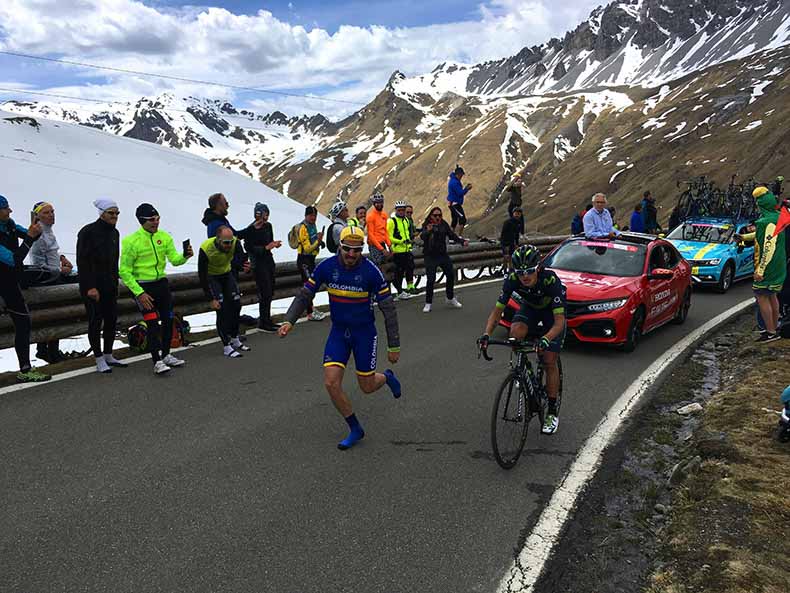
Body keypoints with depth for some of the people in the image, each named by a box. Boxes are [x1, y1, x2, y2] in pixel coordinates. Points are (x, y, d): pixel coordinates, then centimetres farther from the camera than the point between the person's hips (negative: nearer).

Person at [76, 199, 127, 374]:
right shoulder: (88, 232, -10)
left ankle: (108, 356, 22)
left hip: (109, 286, 7)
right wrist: (90, 287, -19)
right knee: (95, 322, -2)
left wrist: (115, 282, 15)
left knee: (112, 320, 9)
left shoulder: (114, 233, 12)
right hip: (92, 286, -7)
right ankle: (99, 360, 7)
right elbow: (82, 261, -14)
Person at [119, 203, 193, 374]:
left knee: (168, 320, 12)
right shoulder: (131, 241, -14)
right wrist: (139, 293, -18)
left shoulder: (164, 237, 1)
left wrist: (185, 256, -27)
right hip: (142, 286, -6)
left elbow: (174, 259, -4)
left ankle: (166, 355, 29)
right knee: (152, 323, -11)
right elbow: (124, 271, -13)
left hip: (162, 283, 6)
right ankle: (157, 362, -5)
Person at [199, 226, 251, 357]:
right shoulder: (205, 249, -34)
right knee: (222, 309, -14)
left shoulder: (235, 243, -25)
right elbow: (202, 275, -26)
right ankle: (226, 346, -6)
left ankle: (235, 340, 22)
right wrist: (211, 299, -25)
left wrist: (245, 266, -39)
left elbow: (241, 259, -12)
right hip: (211, 277, -4)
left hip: (227, 274, 5)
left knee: (236, 305, 4)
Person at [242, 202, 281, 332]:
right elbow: (249, 248, -17)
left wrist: (275, 244, -3)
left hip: (268, 260, 8)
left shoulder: (268, 226, 7)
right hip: (258, 263, -8)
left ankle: (267, 320, 24)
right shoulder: (250, 230, -14)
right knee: (265, 293, -7)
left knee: (270, 292, 12)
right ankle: (262, 322, 3)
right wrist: (266, 247, -22)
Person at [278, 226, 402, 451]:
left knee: (367, 387, 7)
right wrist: (289, 321, -17)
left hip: (364, 332, -2)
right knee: (331, 383, -10)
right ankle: (355, 430, 12)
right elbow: (305, 295, -2)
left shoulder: (371, 271, -18)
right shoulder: (326, 267, -11)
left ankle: (387, 377, 45)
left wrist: (393, 346, -10)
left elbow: (388, 309, -12)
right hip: (338, 331, 3)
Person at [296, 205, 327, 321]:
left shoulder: (312, 225, 9)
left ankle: (311, 309, 30)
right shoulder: (303, 228, -18)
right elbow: (307, 248, -23)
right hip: (304, 260, -9)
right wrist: (317, 241, -36)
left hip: (311, 258, 10)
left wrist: (319, 241, 6)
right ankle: (310, 314, -6)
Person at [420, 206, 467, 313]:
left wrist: (462, 241, -10)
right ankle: (428, 303, 7)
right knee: (431, 279, -8)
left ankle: (451, 299, 30)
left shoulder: (444, 224, 2)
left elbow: (452, 235, 5)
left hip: (443, 255, 5)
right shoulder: (426, 225, -11)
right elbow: (422, 237, -28)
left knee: (451, 275, 10)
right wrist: (427, 231, -49)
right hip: (430, 256, -5)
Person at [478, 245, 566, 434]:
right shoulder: (512, 280, -28)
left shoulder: (551, 280, -38)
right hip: (530, 308, 3)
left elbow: (559, 321, -40)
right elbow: (497, 310, -24)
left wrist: (546, 339, -58)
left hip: (553, 313, -3)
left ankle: (553, 412, 7)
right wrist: (486, 334, -41)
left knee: (549, 361, -8)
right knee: (516, 331, -31)